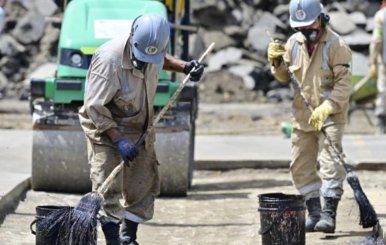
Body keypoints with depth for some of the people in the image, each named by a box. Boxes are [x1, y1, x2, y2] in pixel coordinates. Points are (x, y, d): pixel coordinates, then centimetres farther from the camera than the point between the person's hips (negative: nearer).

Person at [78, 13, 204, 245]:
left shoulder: (152, 49, -11)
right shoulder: (109, 59, -31)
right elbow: (95, 107, -27)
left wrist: (184, 66, -1)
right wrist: (118, 139, -31)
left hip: (140, 129, 7)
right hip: (106, 128, -7)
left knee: (144, 185, 9)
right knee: (108, 187, -13)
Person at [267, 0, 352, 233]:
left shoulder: (336, 45, -13)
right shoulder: (294, 43, 5)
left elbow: (344, 83, -17)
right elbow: (286, 77, 16)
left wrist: (326, 108, -27)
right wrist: (277, 63, -5)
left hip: (330, 115, -6)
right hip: (302, 116, 6)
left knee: (330, 163, -15)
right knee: (301, 166, 7)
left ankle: (329, 214, -16)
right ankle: (315, 212, 16)